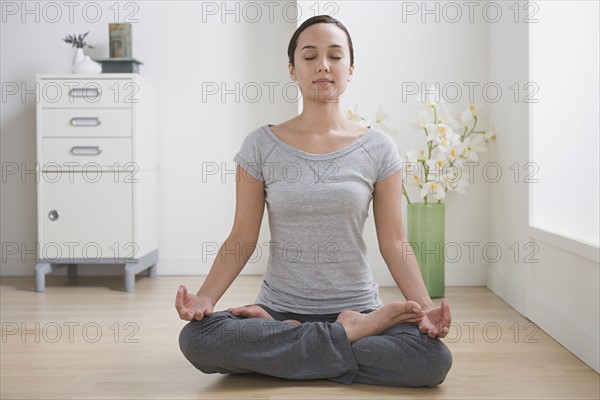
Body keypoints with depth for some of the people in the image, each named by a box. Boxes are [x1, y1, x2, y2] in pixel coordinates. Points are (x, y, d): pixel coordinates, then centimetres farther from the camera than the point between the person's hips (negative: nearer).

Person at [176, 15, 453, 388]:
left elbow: (394, 242, 0)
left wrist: (426, 308, -15)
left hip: (358, 307, 0)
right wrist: (205, 297, -15)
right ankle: (351, 333, -14)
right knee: (196, 337, -29)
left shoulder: (378, 148, 1)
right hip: (279, 307, 0)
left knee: (434, 359, -28)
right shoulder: (261, 146, 1)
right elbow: (243, 237, 0)